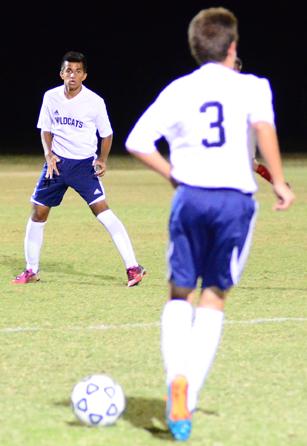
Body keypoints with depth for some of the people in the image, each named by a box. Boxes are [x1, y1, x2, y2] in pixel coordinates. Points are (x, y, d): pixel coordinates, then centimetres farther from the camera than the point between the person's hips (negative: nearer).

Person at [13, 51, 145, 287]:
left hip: (84, 164, -4)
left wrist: (102, 159, -12)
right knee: (38, 213, 4)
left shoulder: (95, 101, -10)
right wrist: (49, 154, -5)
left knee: (102, 209, -19)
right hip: (57, 162, 4)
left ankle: (133, 266, -20)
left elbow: (106, 134, 2)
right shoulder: (51, 97, -1)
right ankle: (31, 271, 20)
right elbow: (46, 129, 11)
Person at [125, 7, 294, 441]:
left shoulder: (179, 90, 8)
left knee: (180, 293, 13)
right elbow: (263, 125, -18)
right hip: (236, 200, -1)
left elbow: (137, 141, 2)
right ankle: (189, 399, -2)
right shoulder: (251, 86, 3)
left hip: (190, 197, 1)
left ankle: (177, 377, -13)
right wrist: (279, 182, -12)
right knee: (214, 298, 9)